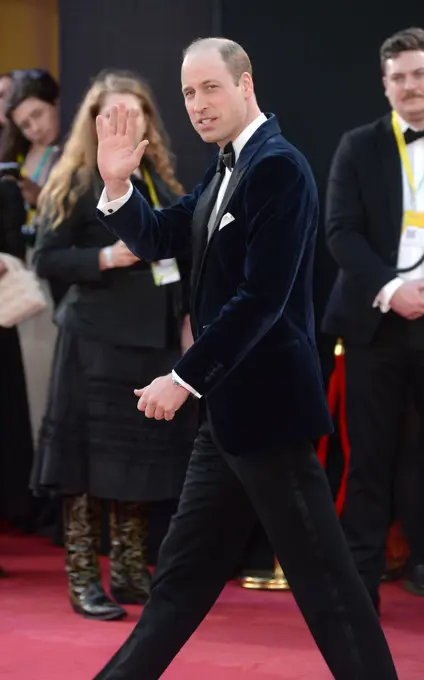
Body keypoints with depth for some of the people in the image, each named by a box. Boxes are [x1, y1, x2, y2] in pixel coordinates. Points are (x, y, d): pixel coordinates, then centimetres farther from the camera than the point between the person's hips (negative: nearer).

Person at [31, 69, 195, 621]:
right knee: (92, 453, -3)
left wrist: (187, 319, 8)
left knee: (143, 452, 10)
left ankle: (130, 570, 20)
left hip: (156, 338, 6)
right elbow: (46, 259, -9)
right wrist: (105, 257, -21)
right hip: (97, 339, -6)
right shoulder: (77, 183, -5)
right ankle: (83, 579, 4)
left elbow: (183, 257, 17)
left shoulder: (161, 182, 13)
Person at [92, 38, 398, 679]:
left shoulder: (279, 167, -16)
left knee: (321, 576, -3)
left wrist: (184, 378, -18)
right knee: (183, 570, 17)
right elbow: (158, 239, 18)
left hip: (266, 403, -9)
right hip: (228, 407, 9)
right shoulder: (225, 169, 12)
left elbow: (261, 298, -22)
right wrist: (118, 185, 0)